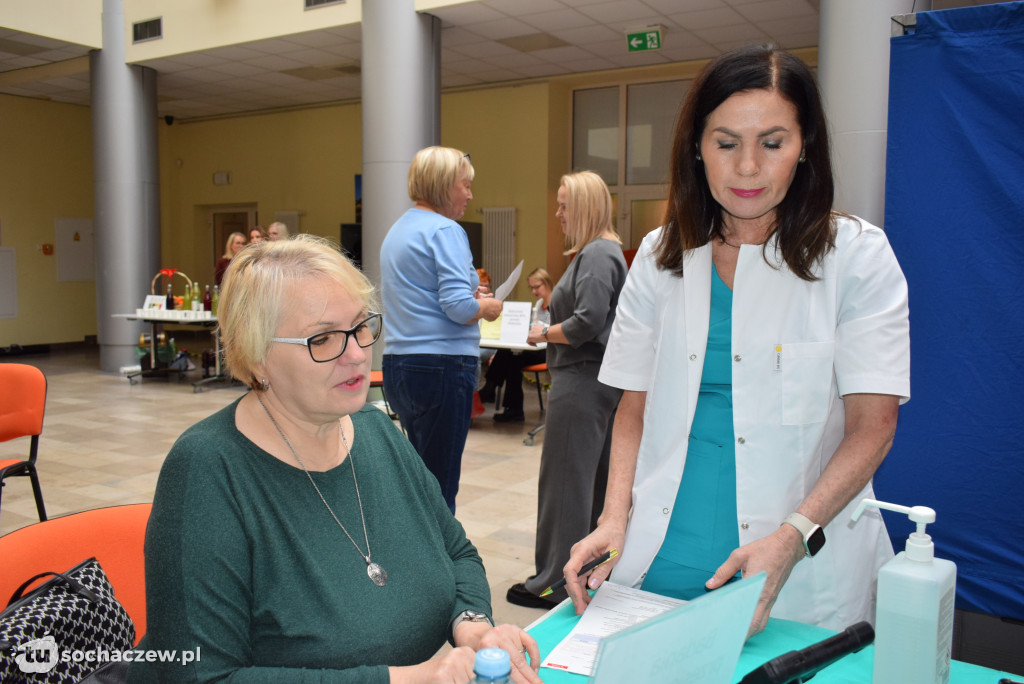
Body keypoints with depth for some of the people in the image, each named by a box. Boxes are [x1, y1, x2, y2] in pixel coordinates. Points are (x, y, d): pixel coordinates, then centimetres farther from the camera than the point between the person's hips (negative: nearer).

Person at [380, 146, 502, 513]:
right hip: (442, 366, -9)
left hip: (397, 365, 9)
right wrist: (487, 307, -1)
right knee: (440, 486, -1)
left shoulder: (397, 230, 16)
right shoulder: (445, 231, -12)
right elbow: (459, 307, -21)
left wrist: (470, 293, 16)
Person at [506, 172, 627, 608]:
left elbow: (587, 323, -24)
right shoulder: (605, 251, 17)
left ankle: (555, 582, 9)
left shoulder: (597, 255, -15)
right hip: (599, 379, 11)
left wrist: (544, 334, -9)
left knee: (565, 480, -2)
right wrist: (550, 329, 11)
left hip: (582, 380, -11)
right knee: (595, 479, 17)